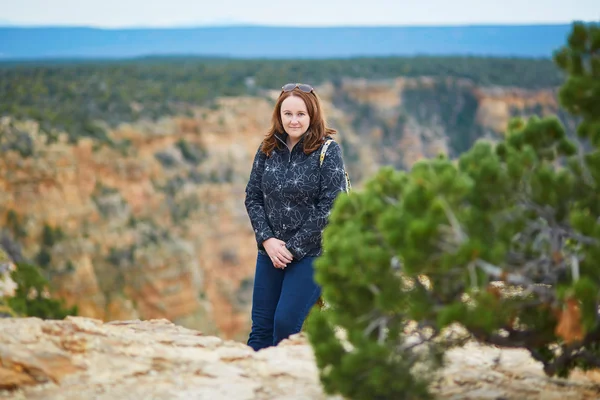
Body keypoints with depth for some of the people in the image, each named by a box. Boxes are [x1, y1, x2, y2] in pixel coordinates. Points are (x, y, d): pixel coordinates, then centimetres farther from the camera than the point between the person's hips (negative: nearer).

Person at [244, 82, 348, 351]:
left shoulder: (328, 151, -9)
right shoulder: (267, 149, 5)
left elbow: (330, 206, -13)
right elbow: (253, 196, 7)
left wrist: (295, 247, -14)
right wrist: (267, 239, -7)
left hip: (311, 253, -4)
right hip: (271, 252, 5)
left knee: (286, 323, -11)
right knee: (261, 327, 3)